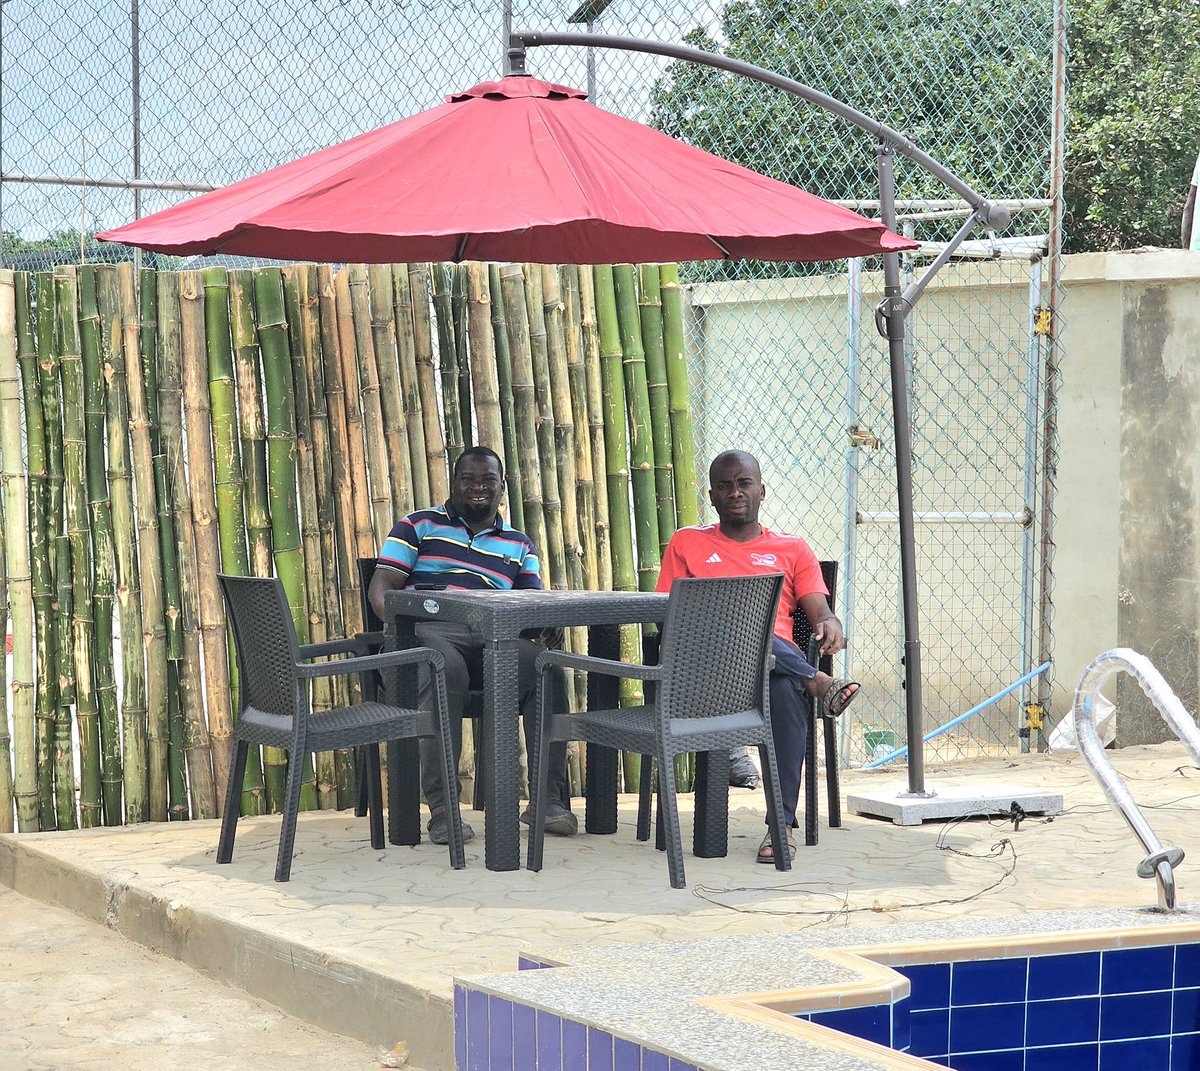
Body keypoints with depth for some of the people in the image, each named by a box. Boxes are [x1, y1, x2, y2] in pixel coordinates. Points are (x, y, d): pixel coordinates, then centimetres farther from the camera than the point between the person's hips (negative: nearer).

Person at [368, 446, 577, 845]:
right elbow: (380, 587, 9)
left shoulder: (519, 546, 27)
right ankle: (441, 809, -40)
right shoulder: (419, 526, 19)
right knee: (445, 670, -40)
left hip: (493, 640, 3)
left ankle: (550, 798, -25)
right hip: (430, 629, -3)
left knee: (547, 667, -29)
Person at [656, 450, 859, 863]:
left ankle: (783, 822, -37)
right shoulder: (686, 544, 22)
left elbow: (819, 611, 12)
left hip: (783, 658, 0)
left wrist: (829, 625, -15)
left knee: (787, 690, -37)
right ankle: (819, 682, -36)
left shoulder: (792, 550, 24)